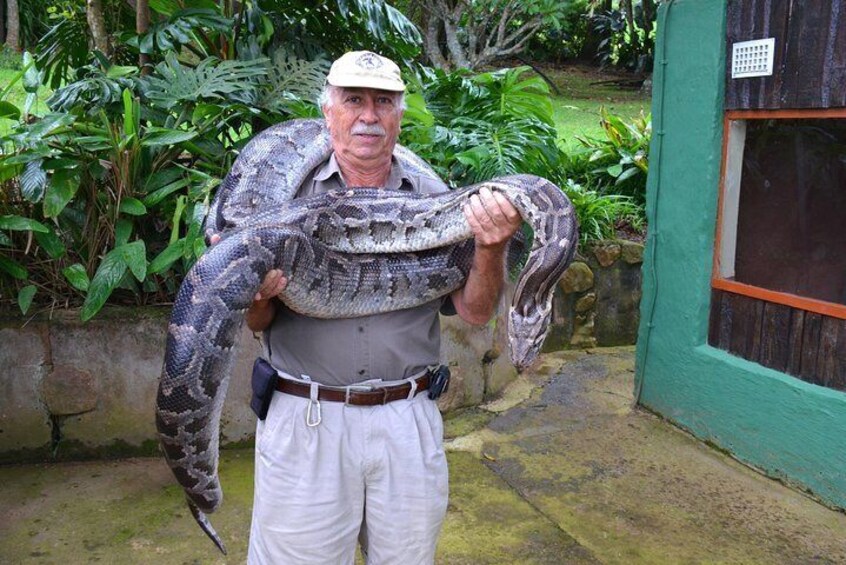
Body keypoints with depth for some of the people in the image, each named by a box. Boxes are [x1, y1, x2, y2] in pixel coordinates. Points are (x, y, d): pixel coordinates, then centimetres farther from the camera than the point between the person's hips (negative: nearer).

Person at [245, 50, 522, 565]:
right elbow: (256, 322, 1)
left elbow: (477, 313, -1)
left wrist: (491, 248, -20)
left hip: (408, 423, 2)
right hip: (306, 421, -1)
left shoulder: (433, 199, 4)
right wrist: (260, 294, -22)